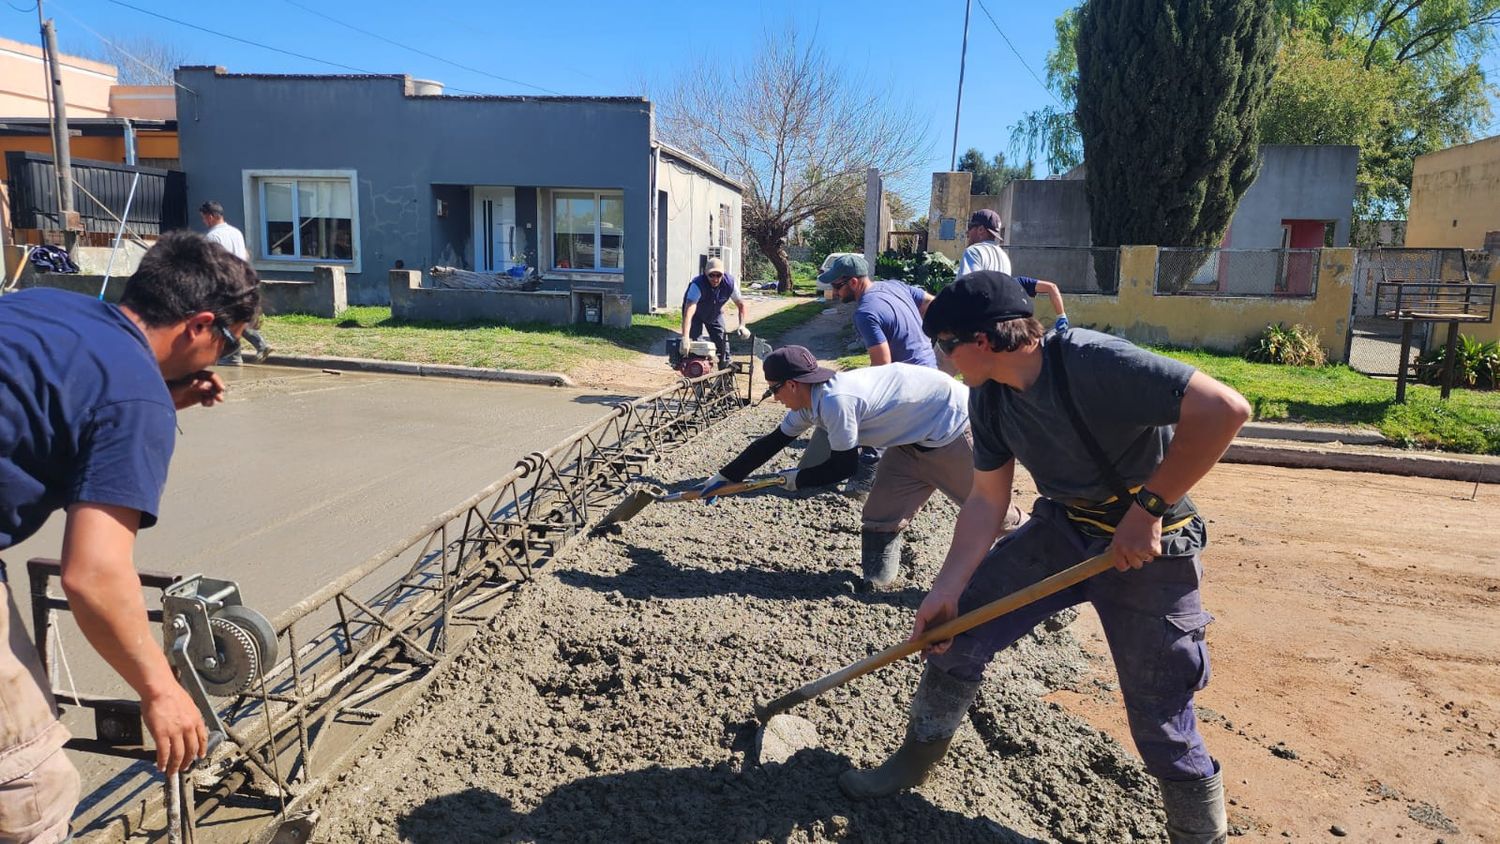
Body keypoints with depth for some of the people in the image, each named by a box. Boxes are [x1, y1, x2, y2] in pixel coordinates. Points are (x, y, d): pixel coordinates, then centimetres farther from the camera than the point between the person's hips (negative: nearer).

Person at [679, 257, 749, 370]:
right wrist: (685, 338, -61)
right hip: (696, 314, -3)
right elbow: (689, 311, -51)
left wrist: (742, 326, -26)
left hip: (715, 314, 4)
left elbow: (741, 304, -13)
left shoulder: (729, 282, -28)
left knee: (722, 342, 0)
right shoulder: (697, 284, -40)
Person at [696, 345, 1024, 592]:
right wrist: (724, 477, 16)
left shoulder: (835, 400, -30)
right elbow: (771, 443, 11)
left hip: (954, 424, -9)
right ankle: (876, 581, 17)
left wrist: (796, 479, -5)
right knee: (880, 516, 5)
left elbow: (843, 467, -20)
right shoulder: (808, 405, -1)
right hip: (916, 441, 9)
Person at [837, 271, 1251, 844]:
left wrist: (1148, 505, -29)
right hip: (1063, 528, 7)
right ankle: (915, 761, 24)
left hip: (1149, 546, -6)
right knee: (958, 624, 3)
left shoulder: (1090, 362, -28)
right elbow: (987, 502, 0)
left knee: (1160, 722, -2)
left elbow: (1224, 409, -33)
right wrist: (947, 589, -8)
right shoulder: (989, 398, -4)